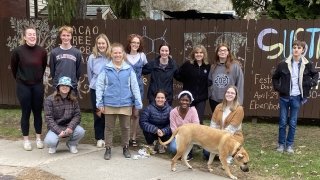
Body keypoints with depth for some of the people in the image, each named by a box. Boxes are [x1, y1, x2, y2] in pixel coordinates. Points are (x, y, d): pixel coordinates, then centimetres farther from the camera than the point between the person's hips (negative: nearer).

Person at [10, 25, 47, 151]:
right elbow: (13, 68, 5)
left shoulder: (42, 51, -5)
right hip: (23, 86, -2)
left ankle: (38, 138, 21)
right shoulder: (18, 51, -10)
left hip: (38, 86, 2)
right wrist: (20, 79, 13)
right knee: (26, 113, 6)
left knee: (37, 112, 9)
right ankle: (26, 140, 18)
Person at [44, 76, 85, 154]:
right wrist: (59, 131, -22)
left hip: (69, 126, 3)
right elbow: (48, 118, -11)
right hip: (55, 127, -2)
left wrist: (70, 127, -22)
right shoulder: (49, 100, -8)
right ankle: (53, 145, 9)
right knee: (50, 141, -32)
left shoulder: (73, 100, 1)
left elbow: (77, 115, -3)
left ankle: (72, 144, 7)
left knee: (80, 131, -28)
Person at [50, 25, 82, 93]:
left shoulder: (77, 52, -1)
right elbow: (52, 70, 7)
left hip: (72, 87, 0)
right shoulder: (54, 52, -1)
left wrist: (74, 82, 6)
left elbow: (78, 70, 6)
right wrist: (56, 81, 7)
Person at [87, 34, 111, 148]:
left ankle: (107, 137, 20)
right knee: (97, 114, 6)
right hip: (95, 89, 0)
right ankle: (99, 138, 17)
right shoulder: (92, 57, -5)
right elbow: (89, 74, 7)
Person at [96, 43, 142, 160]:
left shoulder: (129, 69, -1)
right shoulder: (106, 69, -2)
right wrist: (100, 103, -3)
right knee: (109, 127, 10)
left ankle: (125, 148, 30)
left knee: (125, 127, 12)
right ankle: (108, 149, 24)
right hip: (109, 104, 0)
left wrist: (138, 103, 0)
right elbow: (99, 86, 0)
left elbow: (135, 86, 2)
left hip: (125, 104, 1)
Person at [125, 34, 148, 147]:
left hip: (138, 87, 2)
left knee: (136, 113, 5)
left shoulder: (142, 56, 4)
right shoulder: (124, 55, -4)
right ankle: (127, 137, 14)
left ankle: (134, 137, 16)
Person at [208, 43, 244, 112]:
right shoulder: (213, 66, 6)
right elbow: (209, 82, 15)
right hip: (214, 100, 4)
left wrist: (238, 101, -11)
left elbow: (239, 84, -9)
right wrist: (210, 94, 3)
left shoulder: (235, 66, -8)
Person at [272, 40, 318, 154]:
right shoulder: (283, 64, -4)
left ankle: (289, 145, 20)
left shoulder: (307, 65, -2)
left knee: (293, 123, 7)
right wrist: (277, 88, -1)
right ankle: (281, 144, 20)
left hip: (297, 97, 0)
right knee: (283, 122, 7)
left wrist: (312, 83, -1)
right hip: (284, 97, 0)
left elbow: (315, 75, 16)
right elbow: (275, 77, 10)